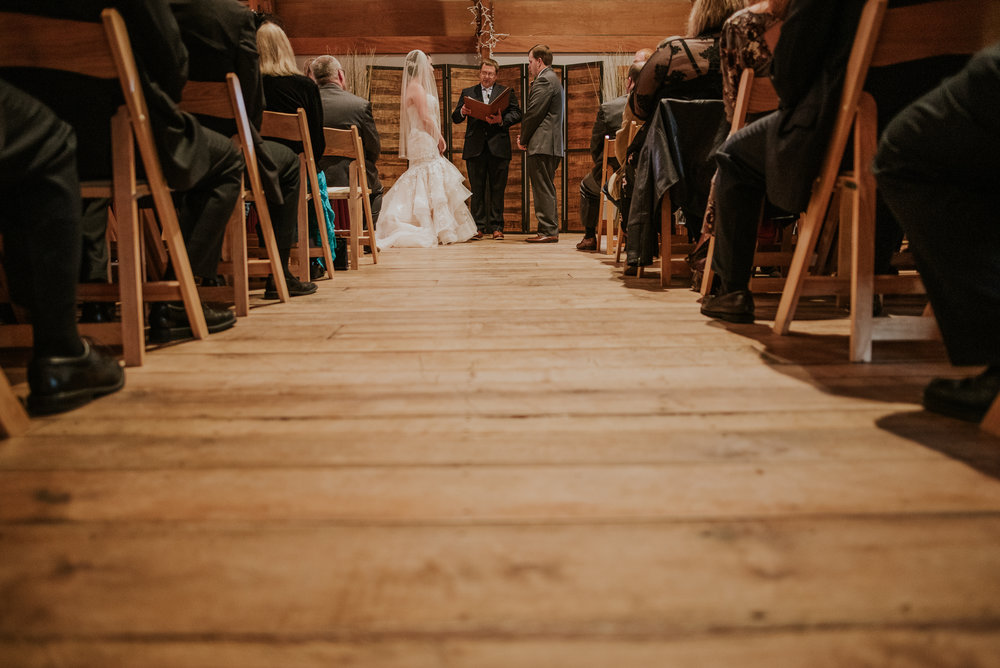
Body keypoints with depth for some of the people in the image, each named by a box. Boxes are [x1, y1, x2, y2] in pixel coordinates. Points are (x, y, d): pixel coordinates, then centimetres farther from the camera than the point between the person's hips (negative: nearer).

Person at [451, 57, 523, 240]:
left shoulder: (506, 92, 12)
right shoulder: (468, 93, 15)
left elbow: (517, 113, 0)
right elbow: (455, 119, 9)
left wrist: (502, 120, -18)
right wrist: (462, 112, -14)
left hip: (498, 148, -1)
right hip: (475, 148, 1)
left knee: (497, 189, 1)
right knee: (477, 190, 3)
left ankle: (496, 227, 7)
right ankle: (479, 227, 9)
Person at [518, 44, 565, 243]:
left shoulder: (544, 80, -11)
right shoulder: (552, 79, 23)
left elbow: (534, 113, -15)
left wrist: (523, 139, -4)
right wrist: (525, 136, 13)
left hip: (542, 145, -11)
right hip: (551, 145, 11)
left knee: (543, 190, -9)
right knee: (547, 189, 13)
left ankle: (548, 231, -8)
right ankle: (551, 230, 16)